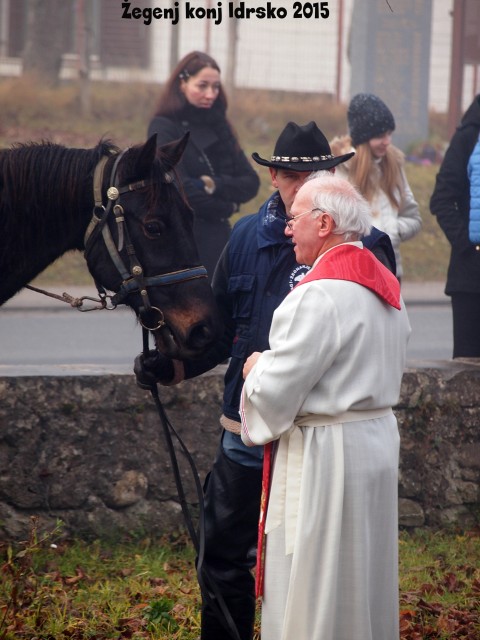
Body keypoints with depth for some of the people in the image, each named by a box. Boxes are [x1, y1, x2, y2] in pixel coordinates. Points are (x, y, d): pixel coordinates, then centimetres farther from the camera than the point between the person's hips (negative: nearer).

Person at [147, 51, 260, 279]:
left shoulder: (218, 127, 13)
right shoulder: (164, 128, -6)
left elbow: (251, 182, 6)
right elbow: (181, 190, -17)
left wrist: (214, 185, -13)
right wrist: (226, 207, -6)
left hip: (216, 241, 6)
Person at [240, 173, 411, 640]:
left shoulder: (321, 294, -20)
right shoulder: (385, 285, 9)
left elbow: (276, 391, -21)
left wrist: (257, 369, 2)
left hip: (326, 451, -9)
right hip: (379, 438, 9)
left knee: (312, 596, -2)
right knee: (365, 579, 17)